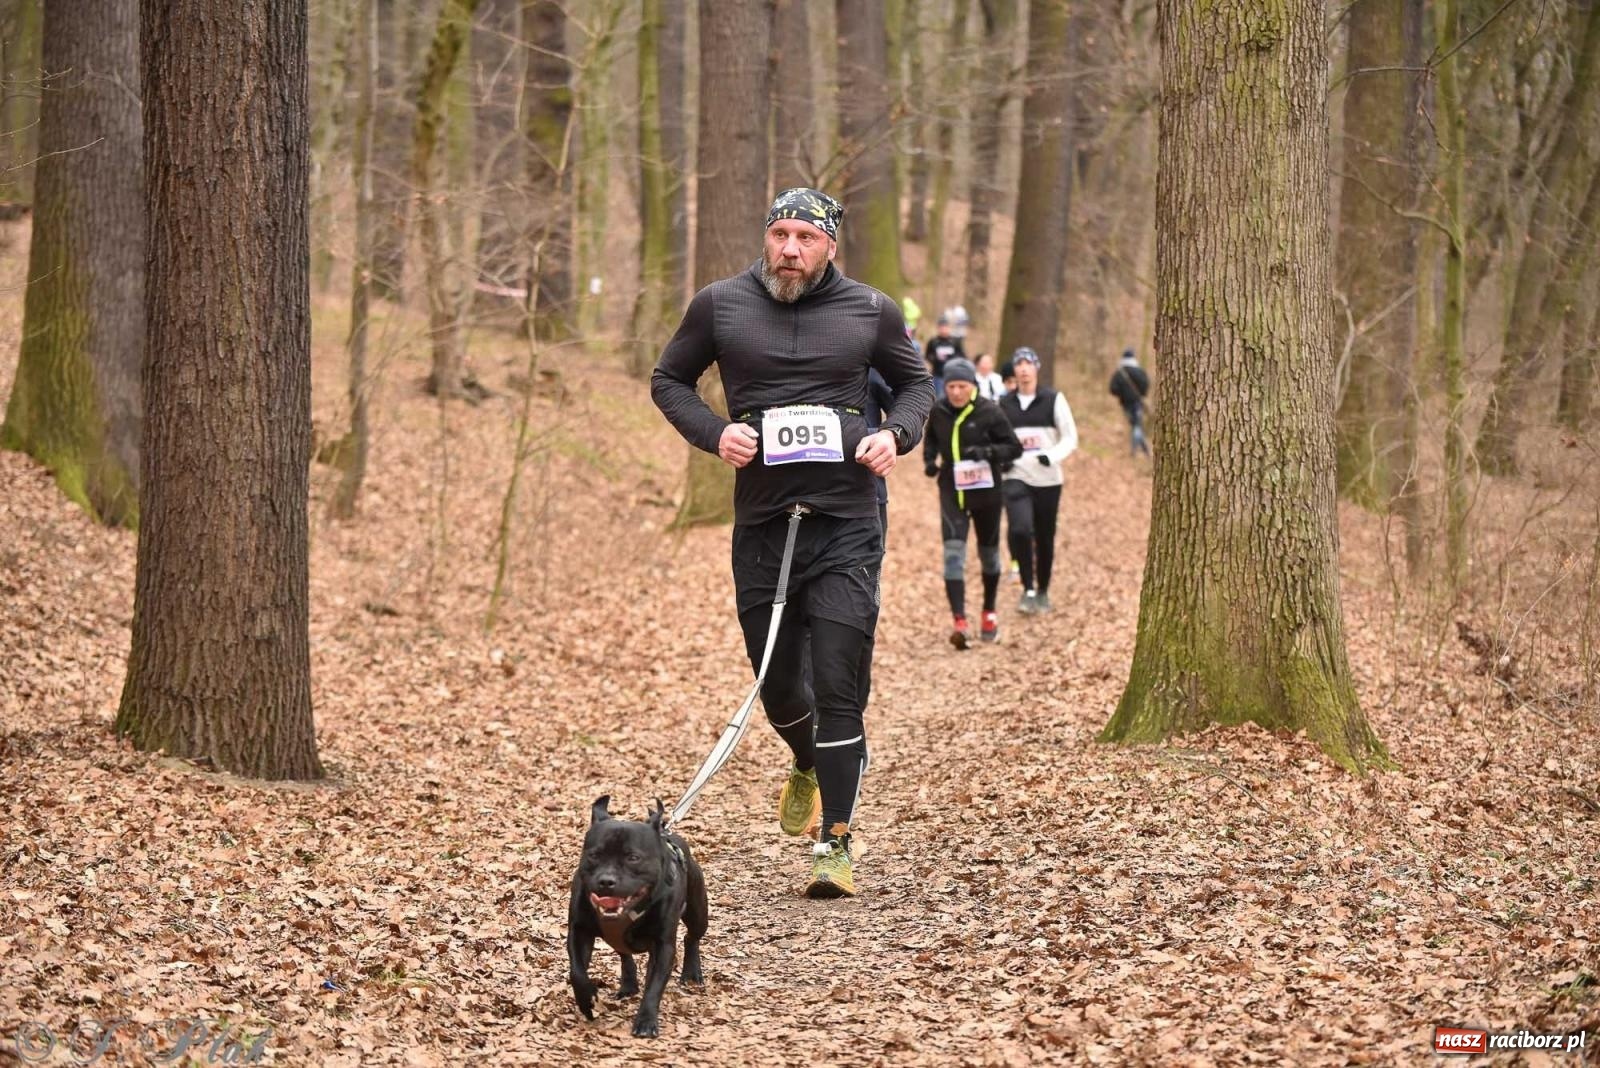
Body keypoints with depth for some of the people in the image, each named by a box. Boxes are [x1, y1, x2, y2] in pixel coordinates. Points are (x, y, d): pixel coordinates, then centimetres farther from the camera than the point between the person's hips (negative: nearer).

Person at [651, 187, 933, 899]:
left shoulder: (870, 312, 4)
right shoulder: (720, 306, 3)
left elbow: (915, 384, 18)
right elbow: (668, 380, 14)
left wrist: (897, 434, -3)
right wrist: (713, 433, -4)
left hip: (847, 527, -1)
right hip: (761, 526, 2)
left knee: (839, 690, -8)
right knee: (778, 684, 10)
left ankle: (834, 845, -2)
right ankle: (807, 767, 44)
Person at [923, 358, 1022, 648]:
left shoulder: (988, 412, -12)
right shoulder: (938, 411, -2)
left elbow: (1014, 447, -9)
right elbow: (930, 438, 18)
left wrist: (987, 452, -27)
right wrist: (929, 459, -1)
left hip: (986, 492, -1)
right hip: (952, 491, 1)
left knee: (989, 553, 16)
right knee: (953, 553, -15)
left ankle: (989, 613, 39)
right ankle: (959, 621, -20)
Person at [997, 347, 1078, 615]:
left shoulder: (1054, 400, 1)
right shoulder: (1004, 404, 6)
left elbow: (1070, 438, 1)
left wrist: (1052, 456, -18)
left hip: (1048, 479, 0)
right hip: (1016, 478, 0)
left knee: (1045, 538, 8)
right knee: (1019, 530, -21)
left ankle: (1043, 591, 26)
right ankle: (1028, 589, -9)